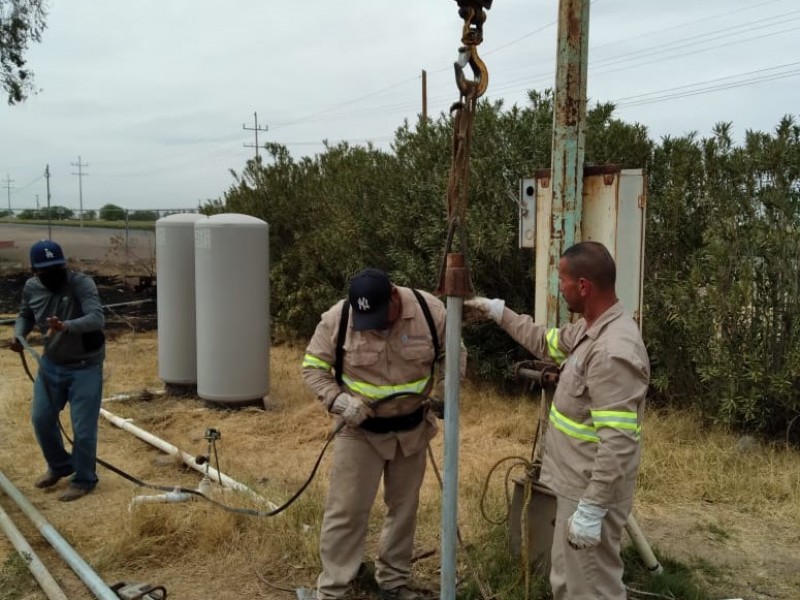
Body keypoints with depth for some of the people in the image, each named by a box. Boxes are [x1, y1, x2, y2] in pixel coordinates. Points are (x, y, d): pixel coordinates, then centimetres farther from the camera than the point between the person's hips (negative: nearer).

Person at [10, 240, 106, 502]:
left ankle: (84, 479, 21)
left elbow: (97, 318, -35)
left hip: (85, 367, -6)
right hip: (51, 364, 6)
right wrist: (19, 333, -7)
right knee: (41, 418, 15)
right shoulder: (31, 287, -4)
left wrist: (66, 326, -52)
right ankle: (59, 466, 39)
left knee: (83, 428, -1)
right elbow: (25, 315, 15)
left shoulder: (82, 283, -22)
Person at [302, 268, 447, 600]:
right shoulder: (337, 318, -20)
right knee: (346, 510, 0)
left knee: (404, 507, 17)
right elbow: (313, 366, -8)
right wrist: (338, 401, -23)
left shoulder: (430, 311, -17)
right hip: (360, 429, -2)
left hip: (412, 427, 2)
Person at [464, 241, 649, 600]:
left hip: (591, 495, -10)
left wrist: (592, 510, -26)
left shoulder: (613, 352, -29)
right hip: (577, 487, 10)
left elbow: (618, 443, -30)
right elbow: (546, 343, 24)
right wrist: (498, 312, 24)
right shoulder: (589, 328, 4)